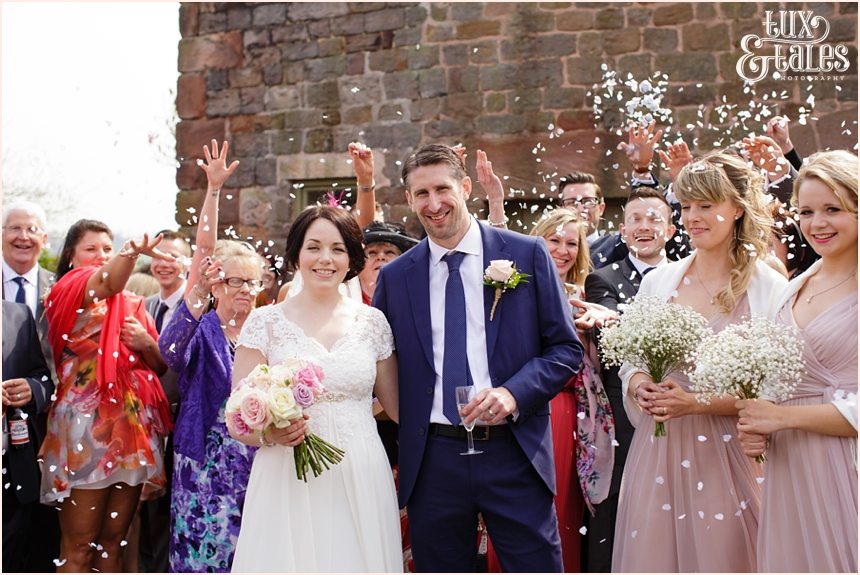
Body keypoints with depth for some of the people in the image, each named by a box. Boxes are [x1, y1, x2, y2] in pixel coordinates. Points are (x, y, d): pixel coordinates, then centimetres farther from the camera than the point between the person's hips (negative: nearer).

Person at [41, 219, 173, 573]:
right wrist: (133, 253, -46)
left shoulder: (133, 306, 17)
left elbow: (161, 366, 16)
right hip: (85, 426, -5)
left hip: (134, 426, 6)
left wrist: (146, 343, -5)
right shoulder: (68, 291, -1)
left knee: (113, 541, 10)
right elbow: (107, 282, -26)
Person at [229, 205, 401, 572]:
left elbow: (398, 407, 14)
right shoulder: (265, 322, 0)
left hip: (362, 484, 2)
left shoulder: (372, 321, 5)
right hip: (287, 483, -1)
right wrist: (269, 434, -20)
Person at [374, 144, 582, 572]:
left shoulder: (527, 255, 1)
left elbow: (566, 348, 1)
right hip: (432, 460, 2)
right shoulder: (395, 276, 7)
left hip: (512, 452, -2)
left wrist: (513, 393, -15)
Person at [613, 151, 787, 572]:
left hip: (726, 457, -3)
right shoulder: (657, 282, 7)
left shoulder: (769, 289, -4)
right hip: (657, 454, 3)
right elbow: (630, 361, 15)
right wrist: (639, 385, -7)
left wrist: (698, 402, -17)